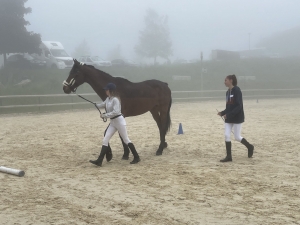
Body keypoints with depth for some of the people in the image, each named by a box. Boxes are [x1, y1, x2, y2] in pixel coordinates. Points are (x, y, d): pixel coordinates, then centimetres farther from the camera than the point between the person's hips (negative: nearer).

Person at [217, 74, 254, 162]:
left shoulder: (237, 90, -15)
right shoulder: (228, 92, 9)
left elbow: (239, 106, -20)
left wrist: (229, 114, -24)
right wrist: (222, 113, -1)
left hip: (237, 117, -7)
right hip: (229, 118, 7)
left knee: (237, 137, 0)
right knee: (227, 135, -2)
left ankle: (250, 147, 26)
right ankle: (228, 156, 3)